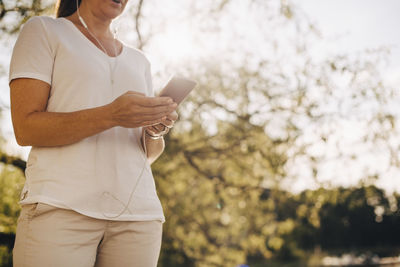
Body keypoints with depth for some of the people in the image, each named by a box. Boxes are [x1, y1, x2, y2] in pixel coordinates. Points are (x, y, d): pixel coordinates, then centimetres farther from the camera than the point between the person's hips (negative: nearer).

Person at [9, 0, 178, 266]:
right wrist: (111, 116, -19)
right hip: (61, 207, -4)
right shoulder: (42, 30, 7)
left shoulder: (139, 61, 21)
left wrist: (156, 131, -6)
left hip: (136, 212, 5)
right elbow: (25, 128, -6)